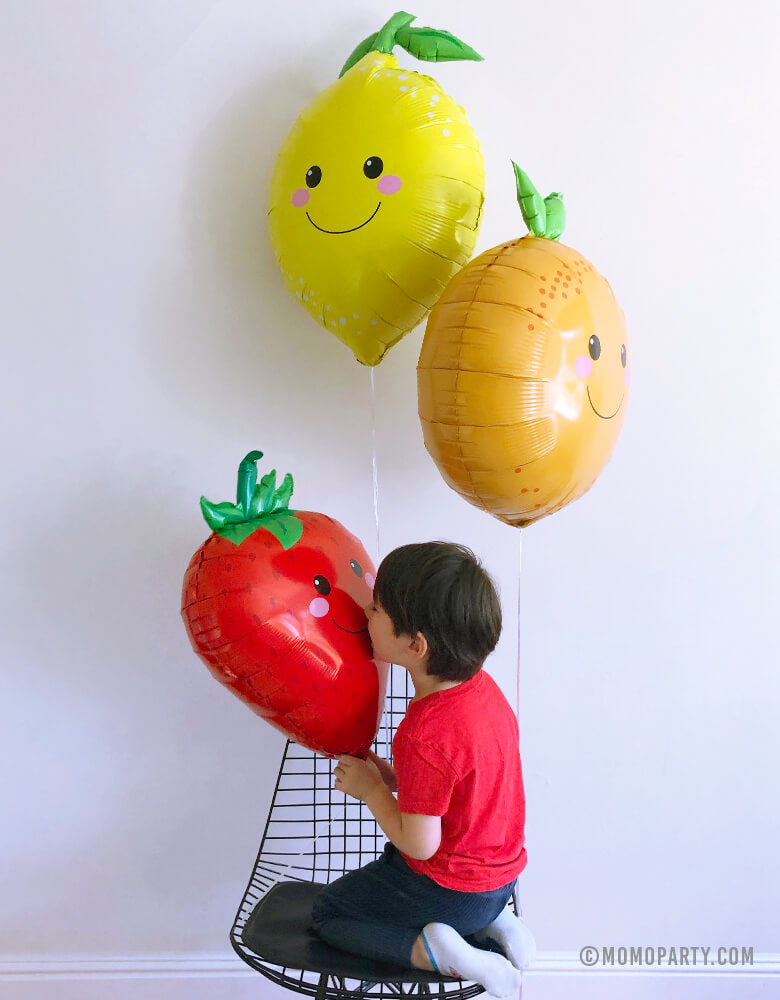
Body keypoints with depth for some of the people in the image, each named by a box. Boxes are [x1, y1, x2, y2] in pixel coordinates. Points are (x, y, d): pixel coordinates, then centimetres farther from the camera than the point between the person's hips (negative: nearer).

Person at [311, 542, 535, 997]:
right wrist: (394, 778, 0)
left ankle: (430, 950, -7)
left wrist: (371, 789, -11)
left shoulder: (425, 736, -33)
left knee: (327, 914, 14)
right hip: (502, 870, 8)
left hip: (450, 888, -7)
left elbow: (419, 844, -24)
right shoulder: (483, 687, -7)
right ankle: (493, 923, 13)